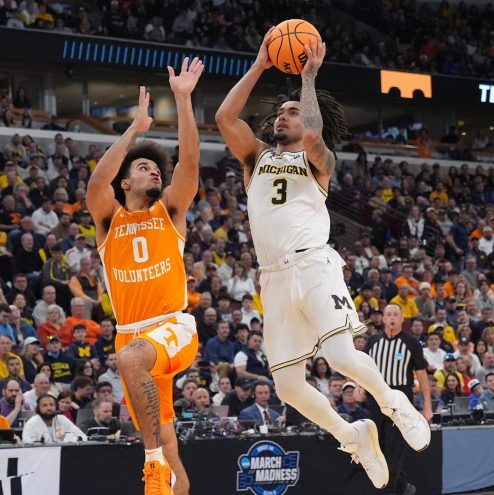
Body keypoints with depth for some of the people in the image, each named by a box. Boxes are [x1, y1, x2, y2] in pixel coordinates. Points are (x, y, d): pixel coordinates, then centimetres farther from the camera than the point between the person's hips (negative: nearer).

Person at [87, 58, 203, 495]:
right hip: (132, 333, 3)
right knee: (164, 440, 4)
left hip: (174, 326, -3)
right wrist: (136, 128, -12)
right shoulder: (109, 218, 10)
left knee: (129, 359, -36)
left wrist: (183, 99, -13)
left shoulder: (169, 210, 9)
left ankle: (156, 460, -30)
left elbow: (190, 162, -6)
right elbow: (95, 184, -11)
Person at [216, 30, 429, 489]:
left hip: (314, 266, -4)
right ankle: (353, 436, 20)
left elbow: (313, 136, -15)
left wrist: (308, 77, -4)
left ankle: (394, 403, 6)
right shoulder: (257, 157, 20)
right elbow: (225, 117, 3)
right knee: (288, 387, -2)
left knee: (342, 357, -24)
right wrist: (259, 66, 5)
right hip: (275, 278, 4)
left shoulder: (318, 160, 10)